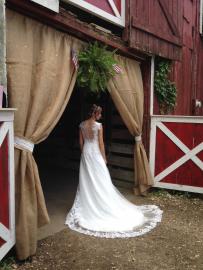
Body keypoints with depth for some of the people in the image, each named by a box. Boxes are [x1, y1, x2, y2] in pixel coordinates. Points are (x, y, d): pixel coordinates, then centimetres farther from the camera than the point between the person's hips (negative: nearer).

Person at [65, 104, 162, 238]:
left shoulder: (82, 125, 1)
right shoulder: (98, 125, -14)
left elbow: (81, 142, 7)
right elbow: (101, 143, -12)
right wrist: (104, 157, -3)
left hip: (86, 153, 6)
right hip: (95, 154, -5)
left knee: (87, 180, 13)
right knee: (101, 180, 4)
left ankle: (87, 205, 22)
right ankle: (103, 205, 12)